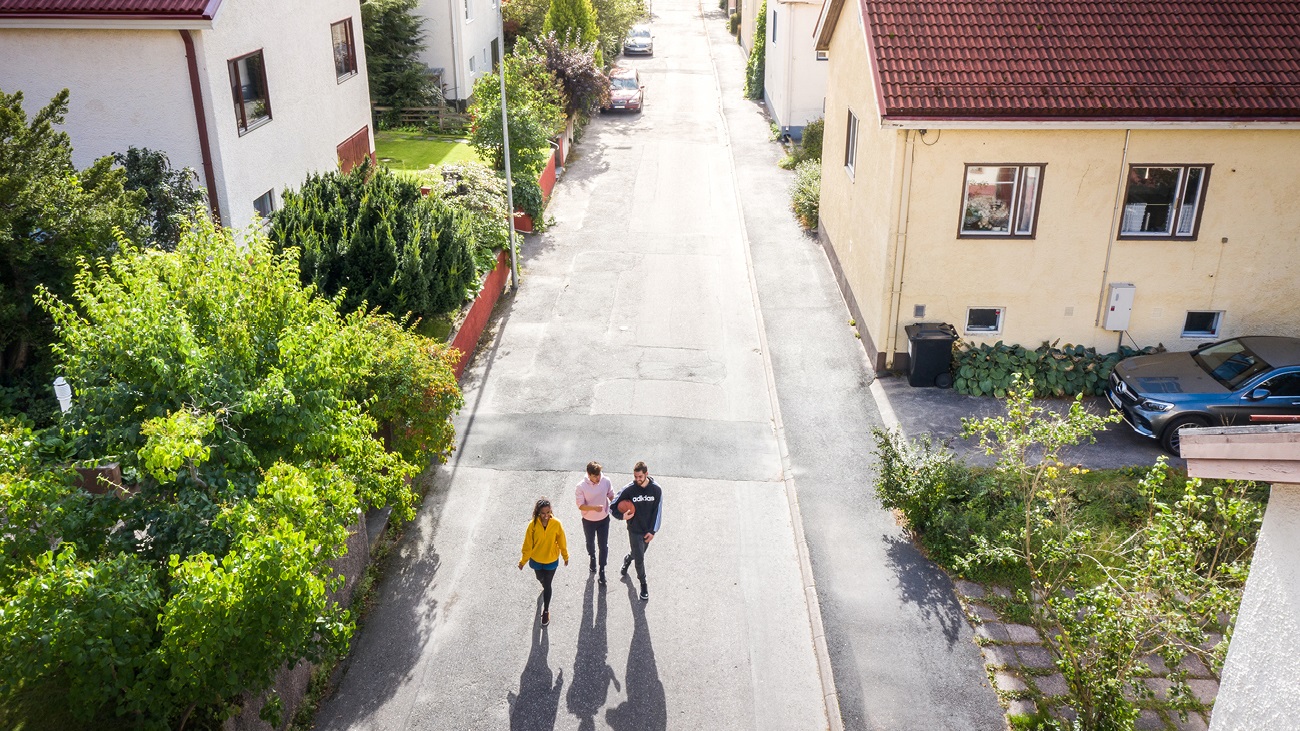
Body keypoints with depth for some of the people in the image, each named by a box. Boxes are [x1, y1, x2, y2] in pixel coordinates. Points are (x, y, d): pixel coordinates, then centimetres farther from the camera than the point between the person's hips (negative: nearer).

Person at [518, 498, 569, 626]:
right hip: (536, 560, 1)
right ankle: (545, 588, 63)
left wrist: (565, 556, 4)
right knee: (540, 579, 27)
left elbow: (561, 542, -9)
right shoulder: (533, 525, -24)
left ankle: (546, 611, 29)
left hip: (551, 560, -1)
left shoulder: (556, 524, -24)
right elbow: (528, 544, -12)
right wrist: (523, 561, -3)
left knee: (547, 585, 9)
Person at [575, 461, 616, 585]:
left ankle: (602, 570, 26)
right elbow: (580, 506, -21)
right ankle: (592, 558, 55)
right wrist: (594, 507, -37)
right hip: (588, 520, -1)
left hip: (604, 519, 1)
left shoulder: (606, 481, -19)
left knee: (603, 545, 8)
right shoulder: (581, 486, -26)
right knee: (590, 543, 24)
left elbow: (611, 495, -1)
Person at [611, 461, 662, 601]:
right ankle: (643, 584, 26)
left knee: (639, 553, 22)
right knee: (639, 559, 3)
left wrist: (653, 531, -8)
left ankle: (628, 559, 57)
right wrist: (622, 516, -28)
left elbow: (658, 511, -6)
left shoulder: (656, 490, -13)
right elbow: (614, 506, -9)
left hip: (648, 530, 2)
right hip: (634, 530, -2)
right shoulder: (629, 489, -18)